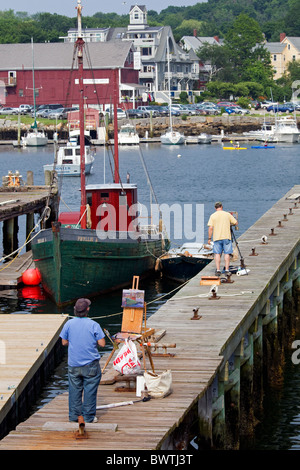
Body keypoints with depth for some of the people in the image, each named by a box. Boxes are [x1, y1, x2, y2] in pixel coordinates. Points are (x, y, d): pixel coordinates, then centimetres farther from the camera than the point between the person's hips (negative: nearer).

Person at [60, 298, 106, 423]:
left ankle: (74, 416, 17)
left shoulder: (69, 324, -2)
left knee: (74, 390, 11)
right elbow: (102, 343, -9)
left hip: (73, 365, 3)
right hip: (90, 365, -3)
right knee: (90, 390, 5)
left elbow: (64, 342, 6)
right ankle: (88, 417, 8)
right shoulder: (94, 325, -10)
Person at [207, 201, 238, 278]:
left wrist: (209, 238, 0)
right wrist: (230, 223, 28)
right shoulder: (227, 214, 1)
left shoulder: (213, 216, -1)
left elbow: (210, 228, -6)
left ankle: (218, 270, 2)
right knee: (227, 253, 4)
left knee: (217, 254, 5)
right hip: (226, 237, 0)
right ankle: (227, 270, 0)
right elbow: (236, 223, 7)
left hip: (217, 238, 0)